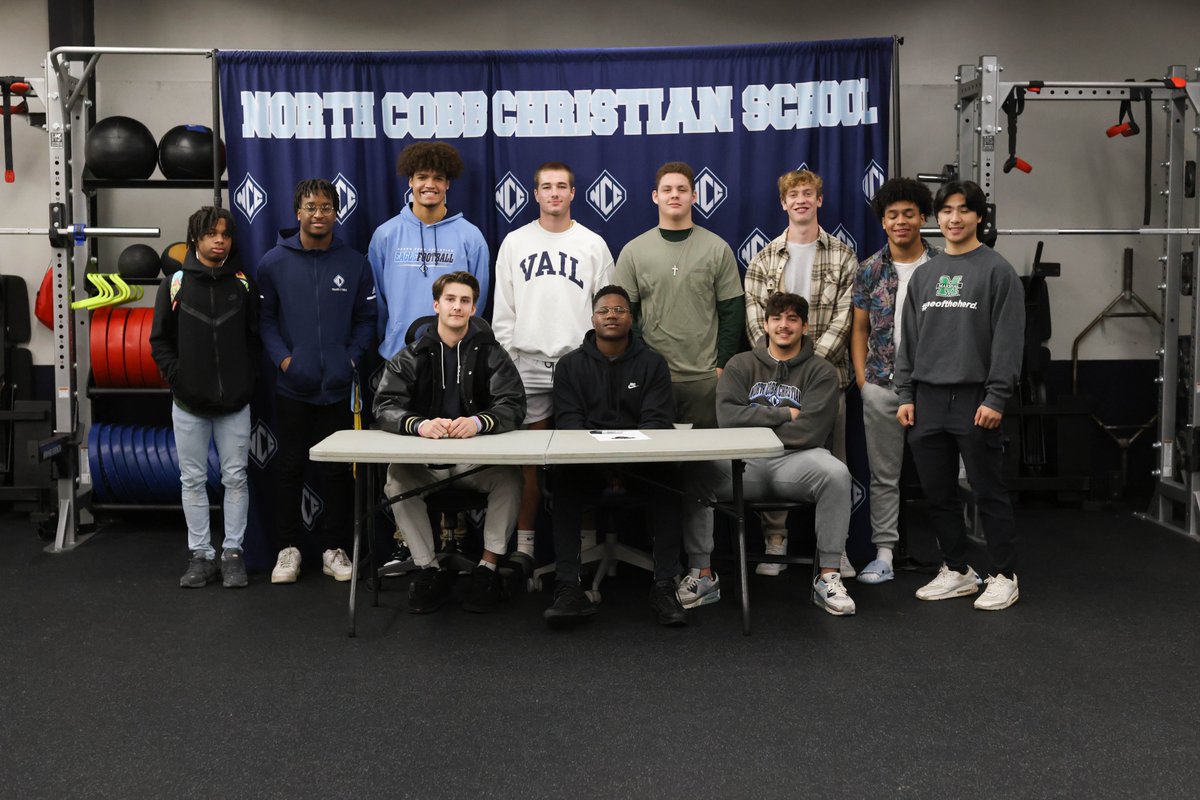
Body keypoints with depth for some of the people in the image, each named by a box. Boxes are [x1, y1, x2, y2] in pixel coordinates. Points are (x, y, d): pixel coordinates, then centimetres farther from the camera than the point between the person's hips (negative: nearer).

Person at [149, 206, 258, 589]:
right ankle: (200, 554, 16)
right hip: (188, 403, 0)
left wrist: (247, 380, -4)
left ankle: (233, 552, 14)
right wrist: (177, 378, -6)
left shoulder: (243, 284, 3)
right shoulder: (175, 283, 1)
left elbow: (254, 338, 5)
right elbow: (160, 340, 3)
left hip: (234, 402, 0)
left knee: (235, 478, 4)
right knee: (193, 480, 6)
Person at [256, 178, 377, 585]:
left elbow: (366, 320, 6)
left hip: (339, 385, 1)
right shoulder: (273, 262, 2)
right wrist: (283, 358, -9)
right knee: (290, 467, 7)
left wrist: (352, 358, -6)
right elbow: (265, 318, 3)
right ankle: (288, 548, 18)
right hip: (292, 385, 0)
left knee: (339, 470, 7)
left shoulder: (355, 263, 4)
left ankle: (335, 548, 18)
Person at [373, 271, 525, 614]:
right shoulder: (411, 357, 6)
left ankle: (488, 567, -14)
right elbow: (384, 407, -6)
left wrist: (478, 422, -31)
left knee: (509, 476, -30)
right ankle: (429, 568, -14)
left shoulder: (491, 354, 4)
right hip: (425, 457, 1)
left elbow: (514, 405, -8)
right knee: (396, 477, -29)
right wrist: (419, 425, -29)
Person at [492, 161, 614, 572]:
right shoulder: (515, 243, 7)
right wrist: (505, 360, 0)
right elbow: (503, 310, 7)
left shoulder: (593, 244, 6)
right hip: (528, 364, 1)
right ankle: (524, 543, 10)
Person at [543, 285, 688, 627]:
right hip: (586, 461, 0)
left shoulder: (652, 363, 11)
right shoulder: (571, 365, 11)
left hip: (641, 460, 0)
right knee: (564, 480, -32)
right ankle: (568, 588, -32)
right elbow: (568, 420, -1)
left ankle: (664, 587, -26)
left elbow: (657, 419, -1)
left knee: (666, 481, -31)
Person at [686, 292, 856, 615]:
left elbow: (810, 431, -6)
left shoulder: (821, 372, 8)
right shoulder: (740, 365, 14)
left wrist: (755, 425, -3)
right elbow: (728, 416, -3)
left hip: (796, 459, -1)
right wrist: (784, 414, -4)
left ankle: (828, 577, -20)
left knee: (836, 474, -33)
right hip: (743, 464, 1)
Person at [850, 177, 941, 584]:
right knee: (884, 474, 7)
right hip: (882, 386, 2)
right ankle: (884, 553, 14)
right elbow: (859, 328, 9)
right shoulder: (870, 270, 5)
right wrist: (862, 379, 1)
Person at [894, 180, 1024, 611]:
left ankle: (1004, 576, 12)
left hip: (974, 400, -5)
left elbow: (1009, 339, -8)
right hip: (928, 400, 5)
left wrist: (996, 398, -14)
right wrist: (905, 394, 7)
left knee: (989, 492, 0)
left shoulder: (997, 270, -2)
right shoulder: (923, 274, 14)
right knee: (938, 493, 10)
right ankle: (956, 570, 23)